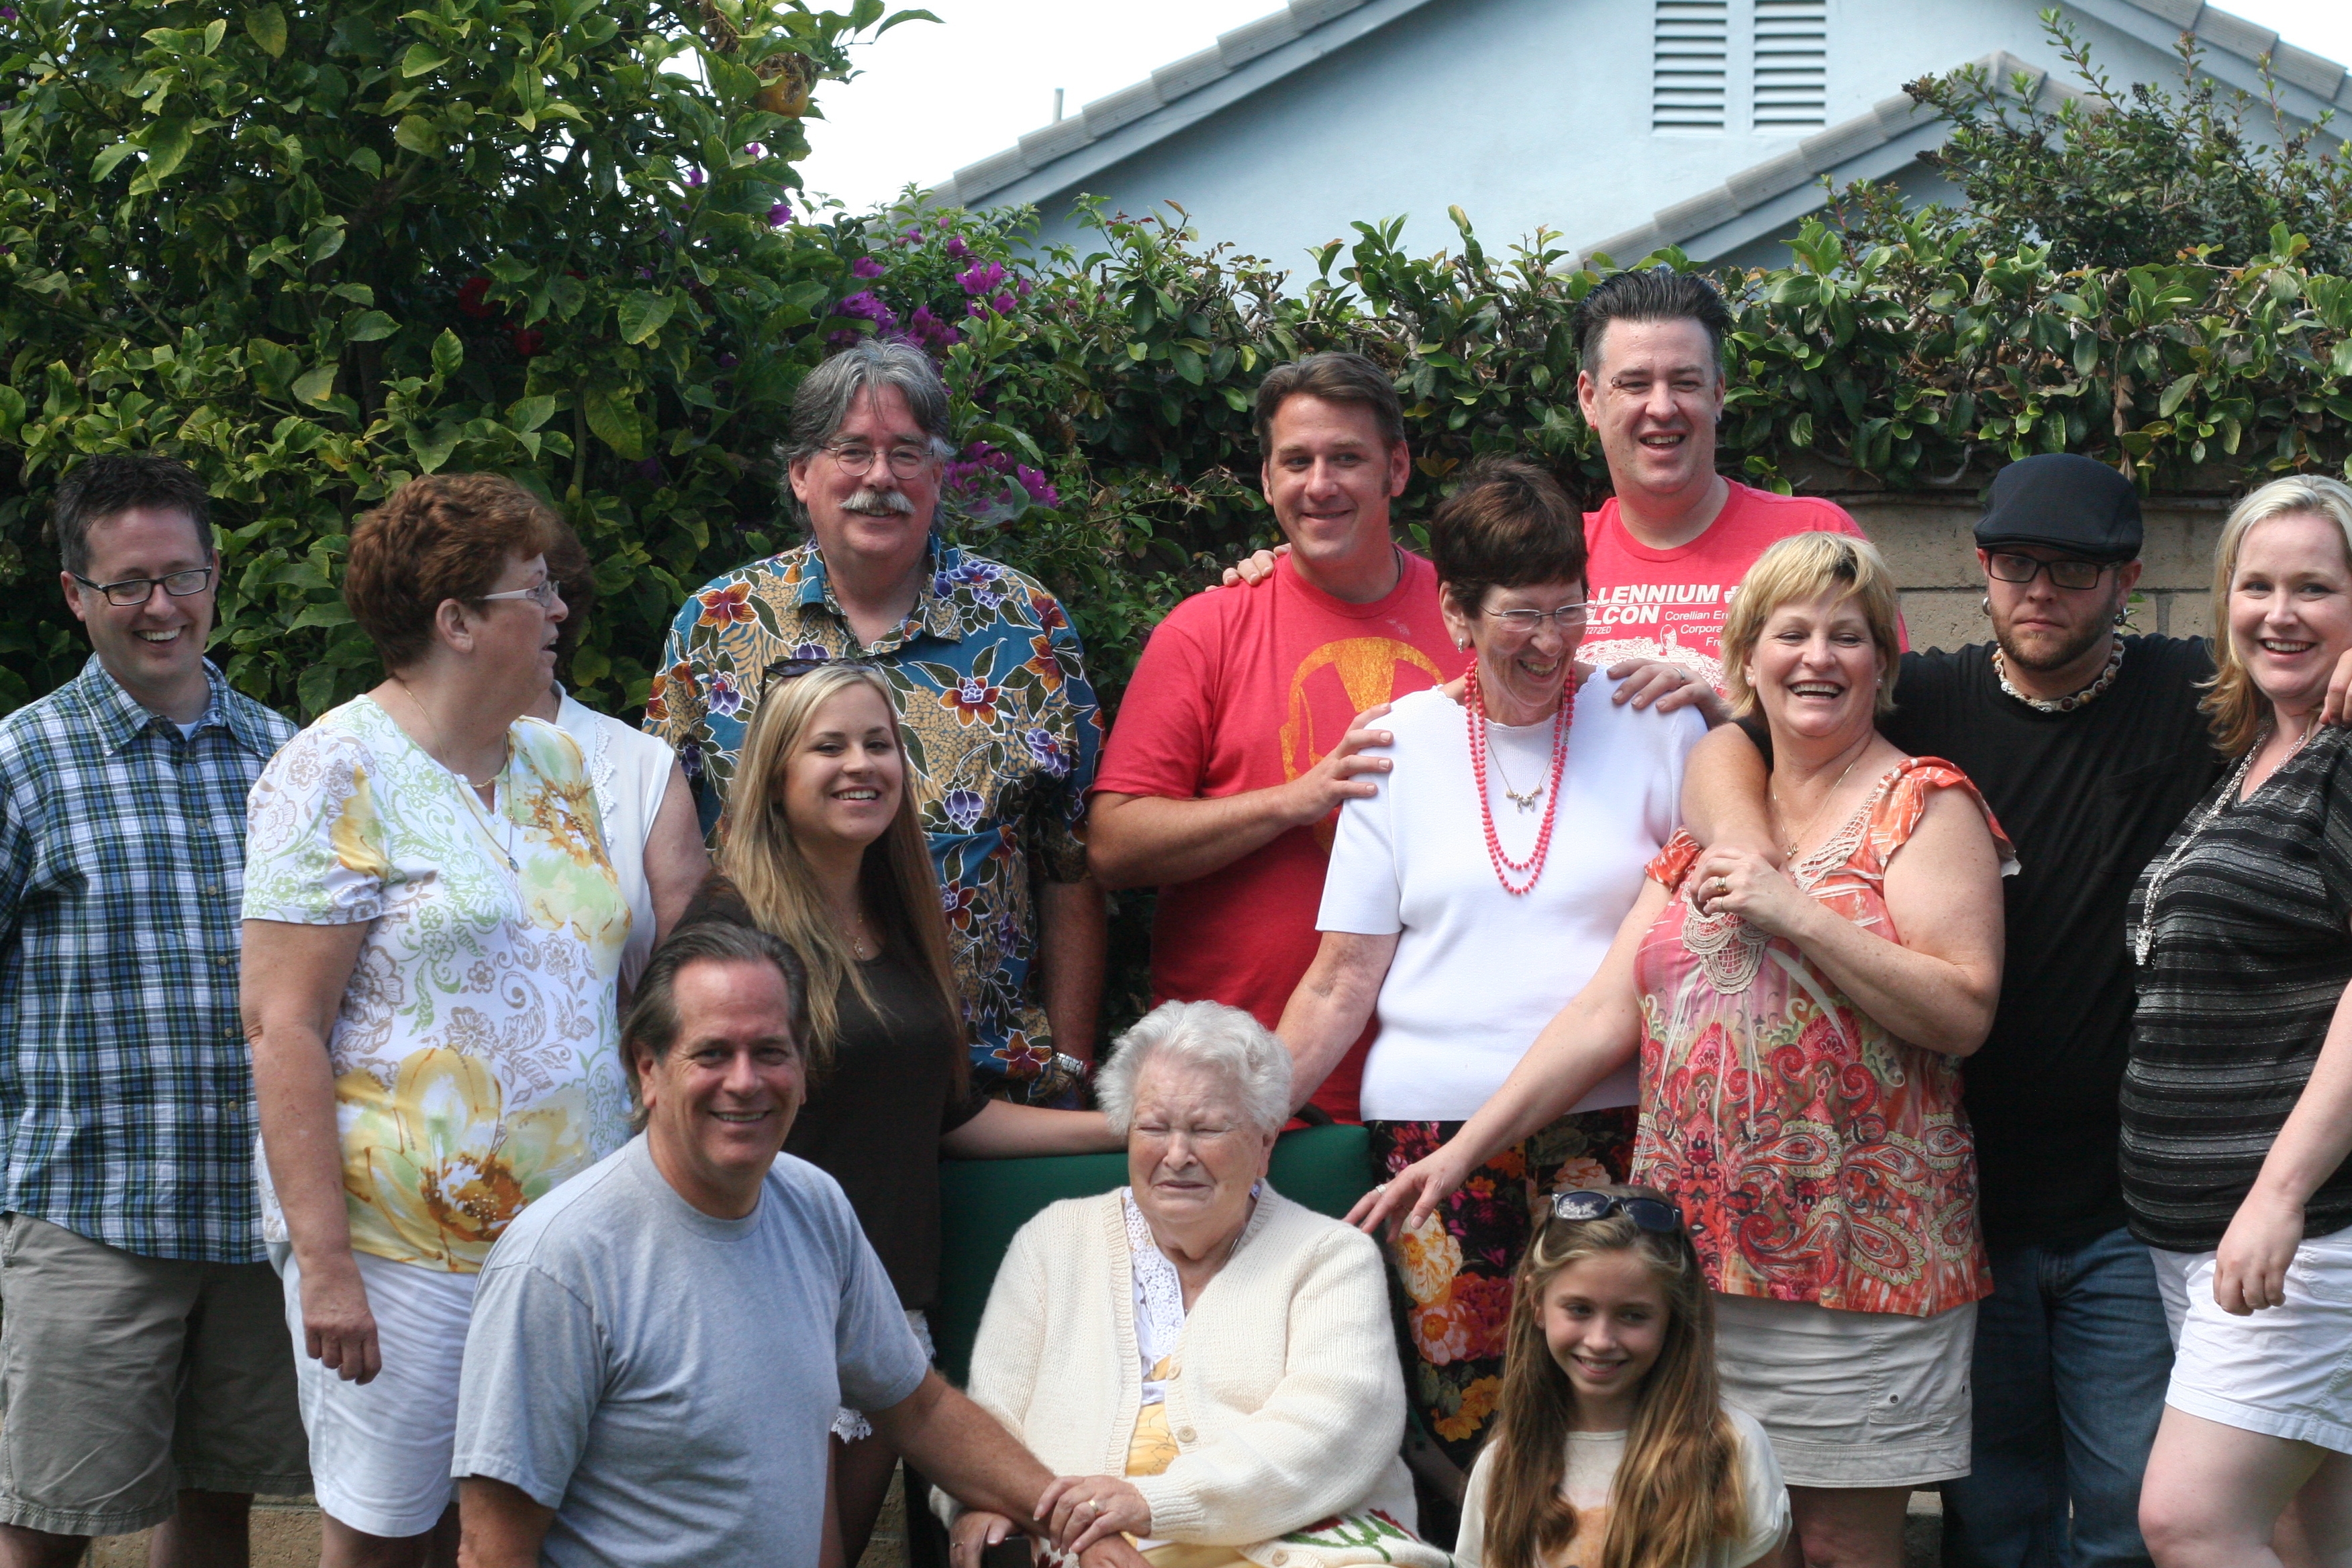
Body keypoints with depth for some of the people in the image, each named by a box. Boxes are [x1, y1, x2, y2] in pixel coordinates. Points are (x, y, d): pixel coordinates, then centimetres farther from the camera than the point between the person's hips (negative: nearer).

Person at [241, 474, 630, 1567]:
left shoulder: (560, 763, 14)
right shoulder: (340, 772, -7)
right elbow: (282, 1026, -13)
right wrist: (323, 1262, -19)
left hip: (569, 1246, 6)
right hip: (402, 1249, -6)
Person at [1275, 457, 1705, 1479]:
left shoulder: (1651, 725, 5)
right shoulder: (1402, 742, 8)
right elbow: (1344, 979, 8)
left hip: (1610, 1124, -1)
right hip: (1435, 1123, 1)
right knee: (1460, 1418, -4)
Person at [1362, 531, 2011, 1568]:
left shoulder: (1923, 807, -1)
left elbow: (1964, 1014, -12)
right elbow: (1608, 1013, 11)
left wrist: (1792, 912, -18)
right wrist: (1462, 1150, 4)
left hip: (1854, 1246, -5)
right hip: (1695, 1248, 5)